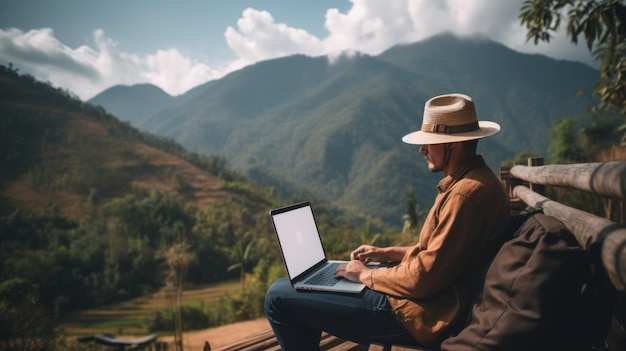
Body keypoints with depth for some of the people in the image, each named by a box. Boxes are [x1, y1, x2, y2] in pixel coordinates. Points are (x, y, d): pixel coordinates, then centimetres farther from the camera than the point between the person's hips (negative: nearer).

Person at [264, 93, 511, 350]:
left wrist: (366, 275, -9)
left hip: (420, 315, -11)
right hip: (429, 298, 11)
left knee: (278, 296, -9)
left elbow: (425, 278, -24)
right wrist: (387, 253, 11)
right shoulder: (474, 180, 10)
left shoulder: (467, 193, -23)